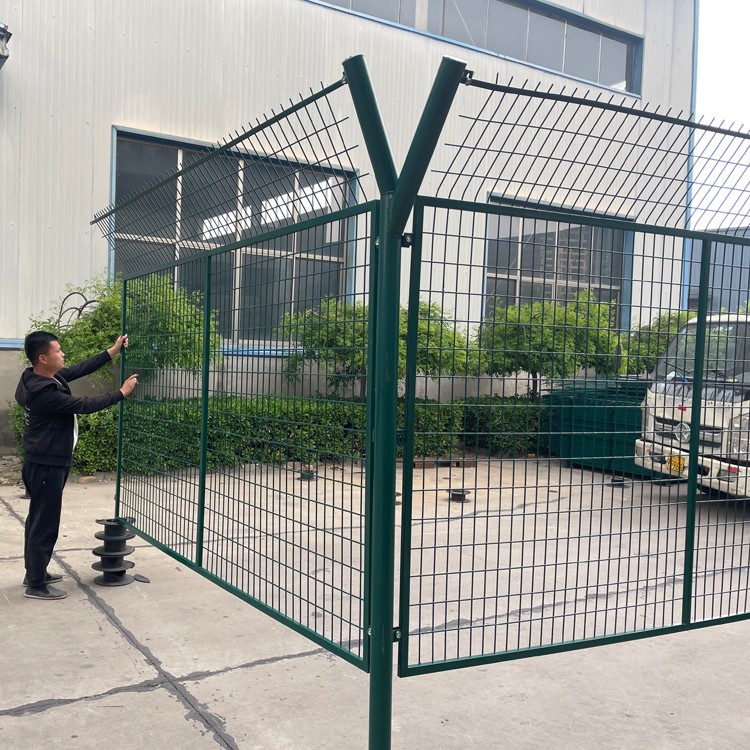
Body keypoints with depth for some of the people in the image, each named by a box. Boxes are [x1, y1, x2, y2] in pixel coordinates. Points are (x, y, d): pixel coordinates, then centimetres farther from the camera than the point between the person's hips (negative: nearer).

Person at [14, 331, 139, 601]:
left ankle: (34, 572, 32)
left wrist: (112, 352, 10)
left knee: (38, 519, 19)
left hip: (44, 462, 10)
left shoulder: (38, 378, 3)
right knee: (45, 524, -2)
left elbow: (78, 370, 8)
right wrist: (122, 393, -11)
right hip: (47, 465, -10)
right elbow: (85, 405, -21)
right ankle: (36, 585, 7)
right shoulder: (44, 393, -27)